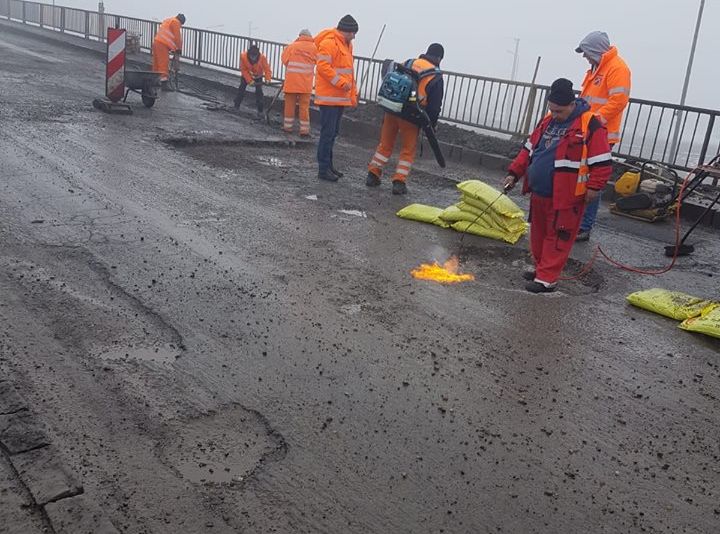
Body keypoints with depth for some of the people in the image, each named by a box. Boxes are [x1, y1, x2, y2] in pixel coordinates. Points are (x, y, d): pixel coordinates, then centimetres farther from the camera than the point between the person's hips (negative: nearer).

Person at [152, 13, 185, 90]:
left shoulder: (168, 21, 27)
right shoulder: (176, 22, -2)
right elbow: (178, 37, -5)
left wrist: (172, 48, 26)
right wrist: (179, 49, 4)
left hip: (156, 42, 9)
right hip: (162, 44, -9)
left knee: (157, 63, 17)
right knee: (164, 64, -11)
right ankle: (164, 83, -14)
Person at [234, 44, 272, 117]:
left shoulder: (262, 57, -32)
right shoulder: (243, 56, -31)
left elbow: (266, 68, -29)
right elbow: (243, 70, -23)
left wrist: (267, 79, -45)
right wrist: (250, 81, -27)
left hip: (258, 77, -1)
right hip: (246, 75, 1)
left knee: (259, 92, -9)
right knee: (241, 90, 5)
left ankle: (260, 111, -3)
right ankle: (236, 106, 20)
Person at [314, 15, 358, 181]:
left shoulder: (346, 45, 19)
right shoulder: (329, 42, -12)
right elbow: (323, 66, -21)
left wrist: (353, 95, 20)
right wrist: (341, 82, -23)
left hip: (341, 98, 10)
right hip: (329, 97, -9)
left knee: (333, 132, 14)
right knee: (328, 133, -7)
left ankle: (328, 165, 23)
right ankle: (323, 169, -3)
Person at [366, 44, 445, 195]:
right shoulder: (436, 77, -5)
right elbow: (435, 106, -6)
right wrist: (431, 126, 5)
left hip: (392, 112, 4)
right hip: (411, 118, -4)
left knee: (385, 144, 16)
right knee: (408, 150, 9)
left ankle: (373, 175, 19)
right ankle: (399, 182, 5)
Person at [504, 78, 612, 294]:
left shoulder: (590, 125, -12)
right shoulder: (548, 121, 10)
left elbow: (602, 161, -12)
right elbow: (529, 149, 18)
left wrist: (594, 187, -17)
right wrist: (514, 173, 14)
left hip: (565, 198, -7)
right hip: (539, 193, 7)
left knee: (558, 237, -1)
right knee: (538, 233, 17)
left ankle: (547, 279, 3)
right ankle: (541, 268, 32)